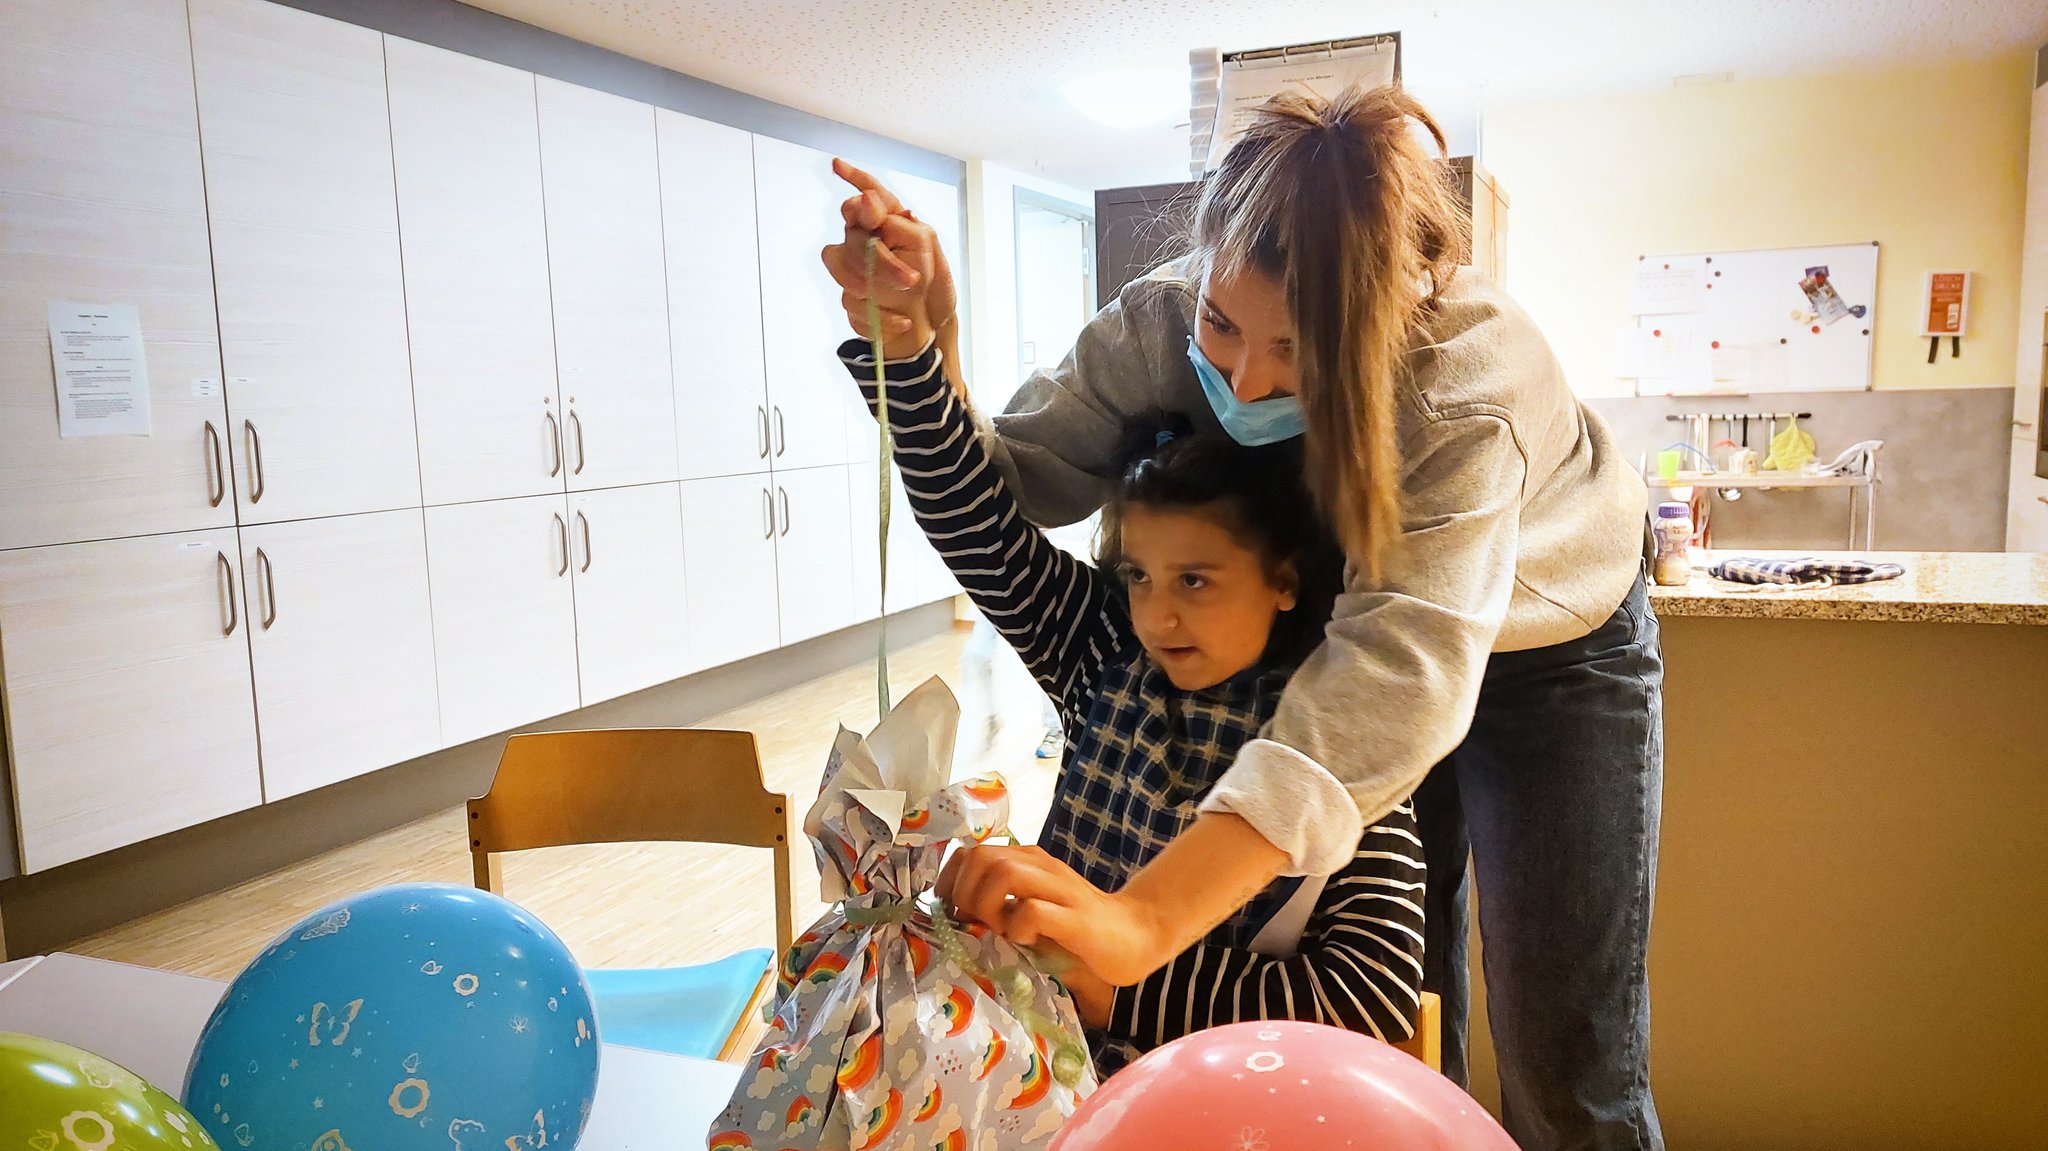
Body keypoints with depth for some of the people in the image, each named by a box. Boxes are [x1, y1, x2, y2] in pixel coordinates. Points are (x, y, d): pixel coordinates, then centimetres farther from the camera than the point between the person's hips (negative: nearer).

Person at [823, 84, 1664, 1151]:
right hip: (1347, 625, 4)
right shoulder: (1160, 324, -25)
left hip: (1550, 645, -3)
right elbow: (1010, 487, -16)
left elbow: (1403, 664, -52)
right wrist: (918, 352, -39)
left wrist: (1142, 920, -63)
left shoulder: (1472, 375, -39)